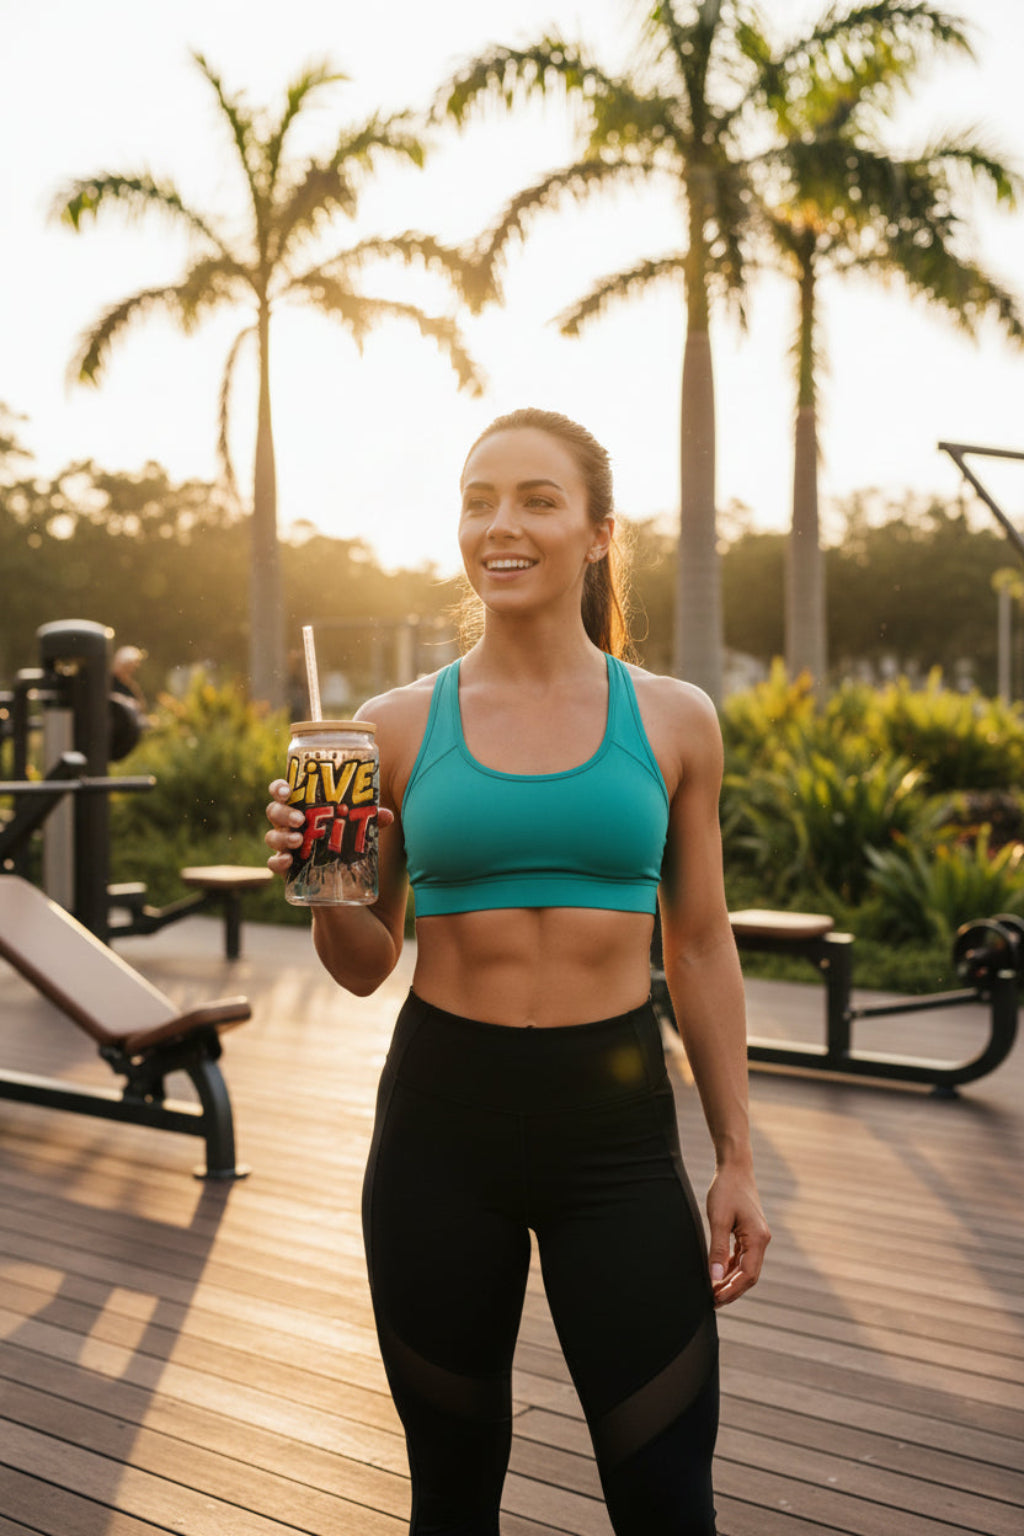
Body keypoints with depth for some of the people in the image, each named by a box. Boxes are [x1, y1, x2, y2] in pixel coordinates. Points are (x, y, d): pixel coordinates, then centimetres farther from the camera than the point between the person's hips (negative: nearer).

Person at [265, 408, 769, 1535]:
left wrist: (736, 1159, 6)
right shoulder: (396, 725, -1)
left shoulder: (672, 720, 0)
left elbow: (700, 948, 7)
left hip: (616, 1118, 0)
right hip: (441, 1117, 1)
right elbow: (365, 966, 6)